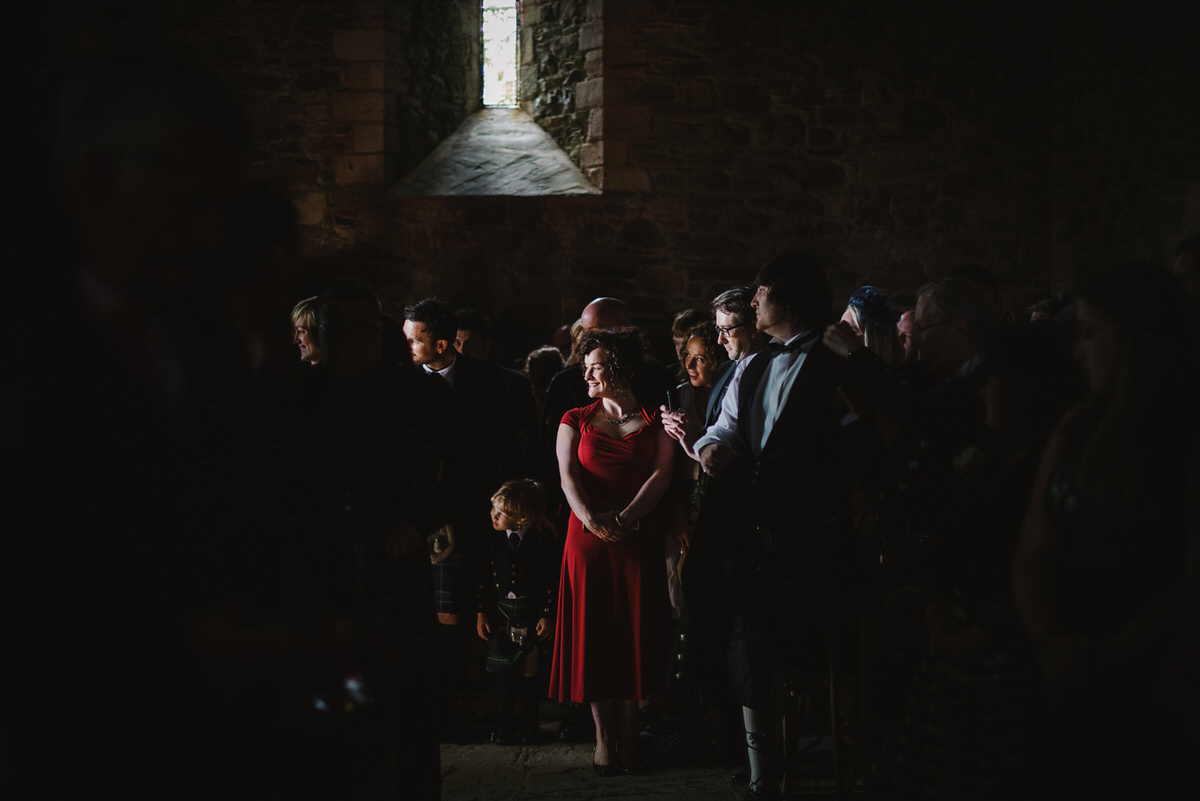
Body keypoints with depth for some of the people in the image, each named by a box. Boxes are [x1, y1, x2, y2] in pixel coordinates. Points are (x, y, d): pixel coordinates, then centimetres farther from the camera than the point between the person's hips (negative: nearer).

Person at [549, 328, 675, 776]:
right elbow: (568, 476, -2)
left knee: (634, 633, 0)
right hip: (587, 537, 1)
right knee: (593, 634, 0)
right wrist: (590, 518, -20)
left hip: (640, 538, -1)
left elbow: (661, 475, -4)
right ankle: (603, 736, 7)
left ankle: (626, 735, 10)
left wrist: (625, 517, -19)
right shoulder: (576, 421, 11)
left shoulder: (654, 422, 8)